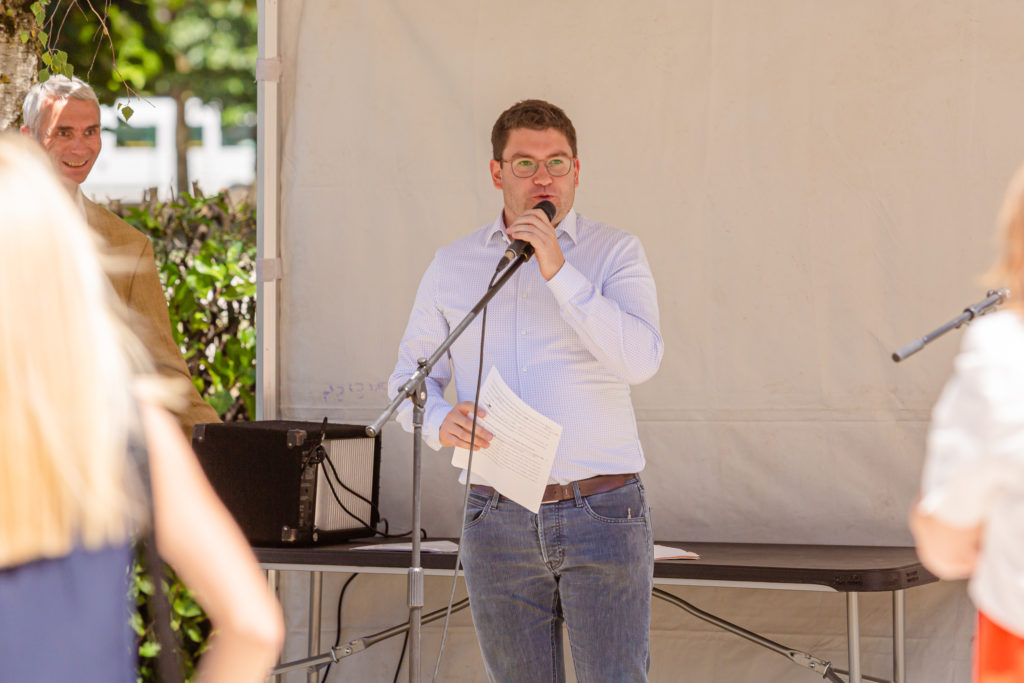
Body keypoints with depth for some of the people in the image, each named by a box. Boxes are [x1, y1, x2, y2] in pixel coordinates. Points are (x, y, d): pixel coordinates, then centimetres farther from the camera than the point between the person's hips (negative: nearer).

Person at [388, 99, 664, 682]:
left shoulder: (616, 253, 2)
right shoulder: (453, 266, 11)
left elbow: (640, 360, -12)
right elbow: (411, 373, 14)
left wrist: (559, 271, -18)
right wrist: (439, 421, -9)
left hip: (603, 516, -2)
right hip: (499, 520, 3)